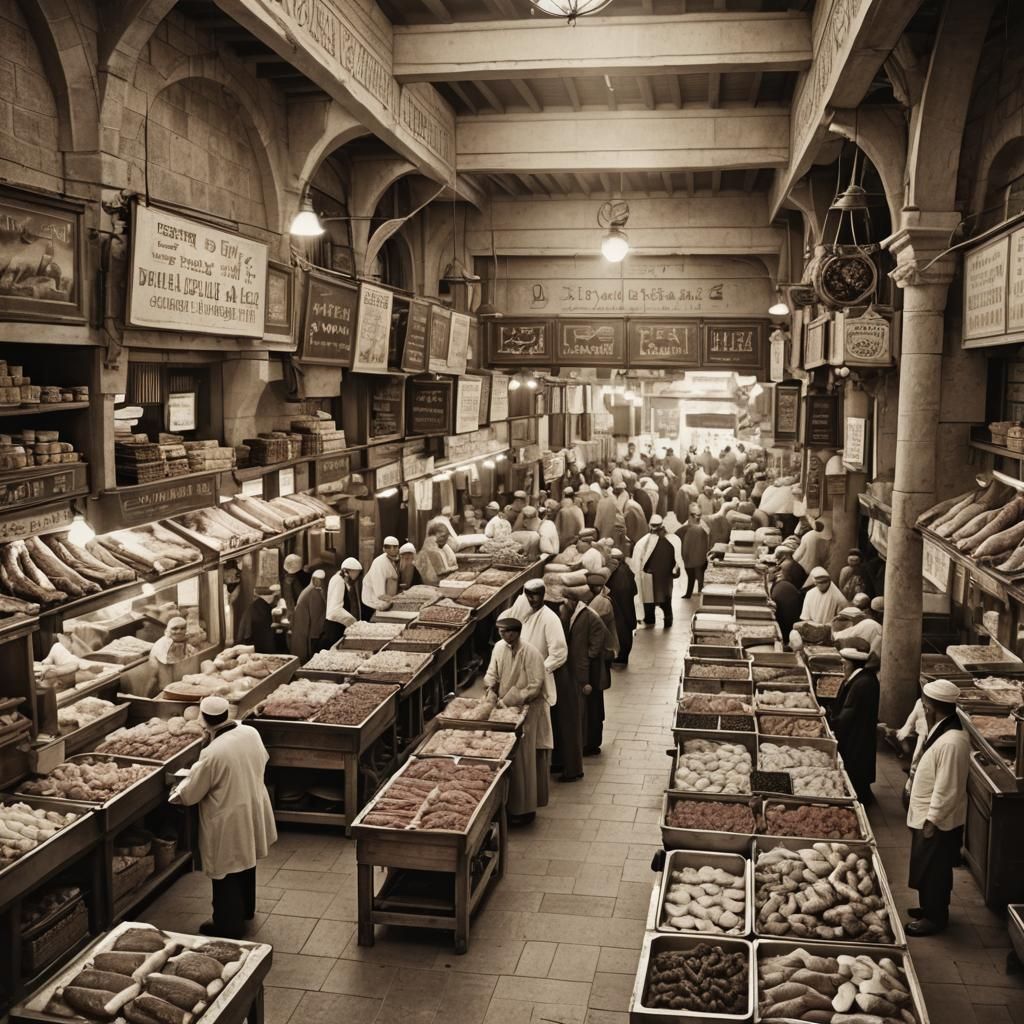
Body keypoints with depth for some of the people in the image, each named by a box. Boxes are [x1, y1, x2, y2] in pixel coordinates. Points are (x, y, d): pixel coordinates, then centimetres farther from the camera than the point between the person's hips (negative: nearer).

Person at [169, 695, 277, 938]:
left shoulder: (212, 753, -30)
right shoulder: (251, 733, -12)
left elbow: (190, 795, -17)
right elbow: (262, 760, 9)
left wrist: (176, 793, 6)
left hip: (229, 824, -7)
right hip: (253, 813, 7)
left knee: (227, 875, 11)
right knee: (246, 863, 27)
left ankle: (229, 925, 27)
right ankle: (245, 910, 46)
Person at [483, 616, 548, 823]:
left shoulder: (531, 653, -19)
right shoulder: (499, 647, 0)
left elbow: (534, 687, -19)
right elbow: (492, 672, 10)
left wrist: (508, 700, -20)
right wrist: (490, 687, -12)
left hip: (525, 711, -6)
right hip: (504, 708, 6)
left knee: (523, 761, 0)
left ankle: (525, 810, 12)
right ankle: (507, 803, 25)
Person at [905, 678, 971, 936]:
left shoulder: (952, 742, -29)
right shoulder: (942, 731, 3)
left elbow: (947, 789, -26)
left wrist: (932, 820, -19)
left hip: (938, 822, -9)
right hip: (926, 815, 9)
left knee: (933, 871, 7)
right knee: (926, 869, 22)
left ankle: (935, 918, 23)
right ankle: (930, 908, 37)